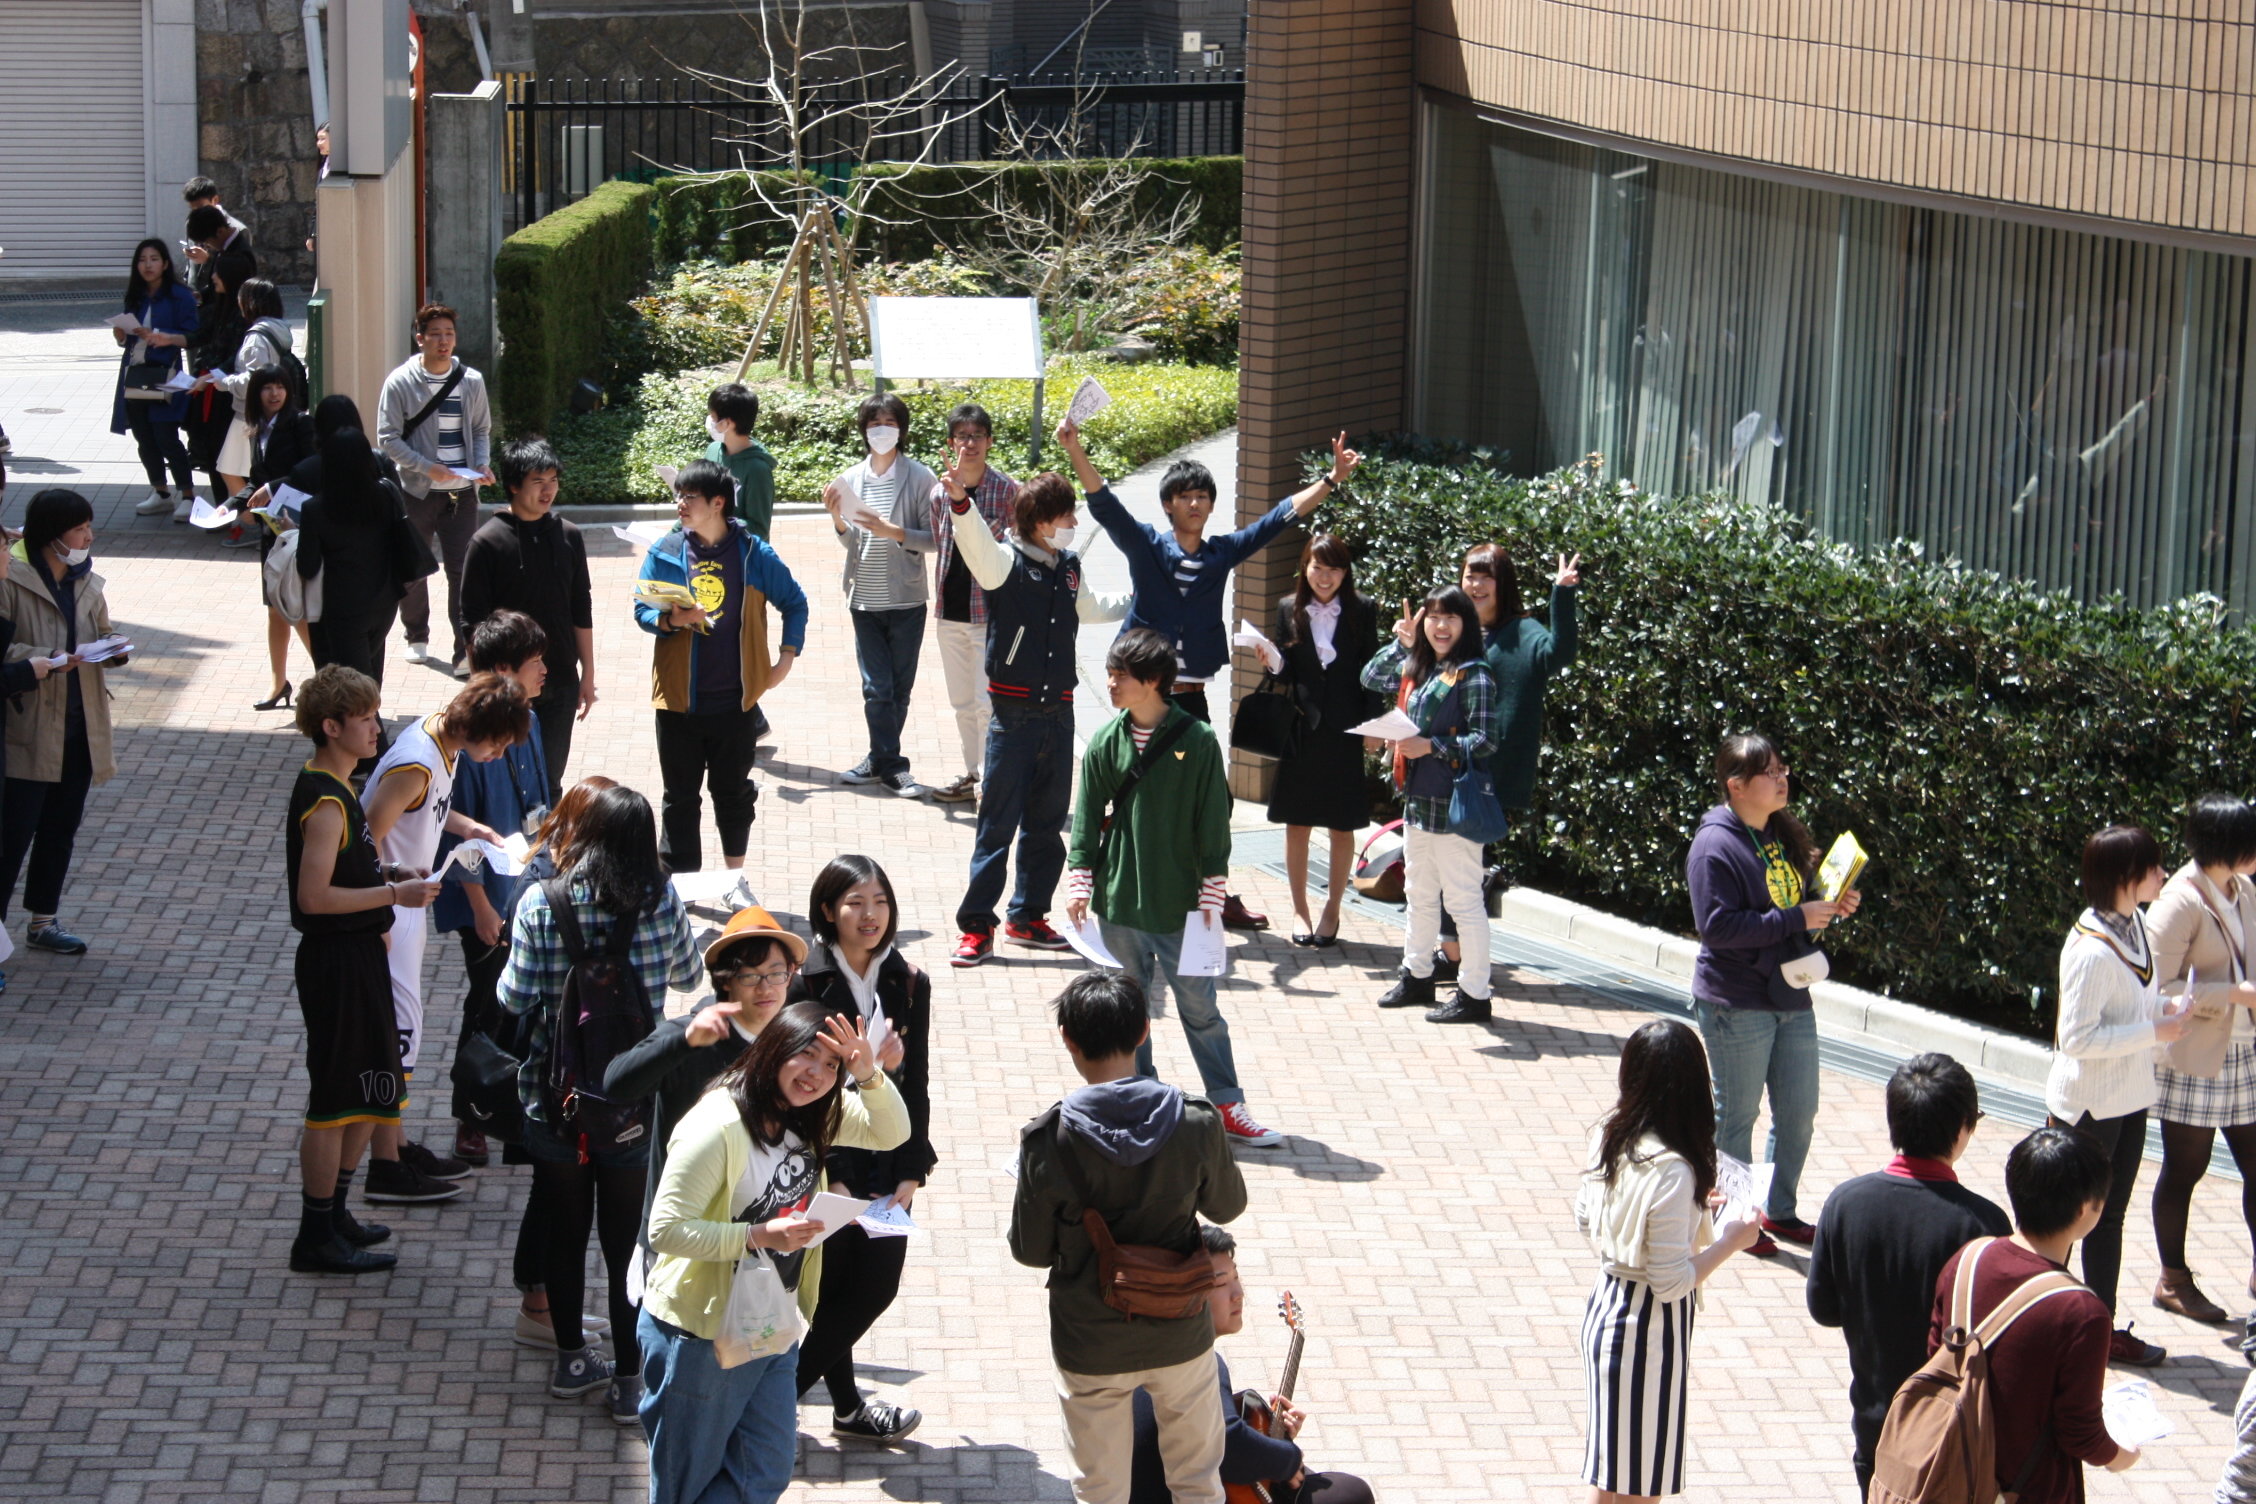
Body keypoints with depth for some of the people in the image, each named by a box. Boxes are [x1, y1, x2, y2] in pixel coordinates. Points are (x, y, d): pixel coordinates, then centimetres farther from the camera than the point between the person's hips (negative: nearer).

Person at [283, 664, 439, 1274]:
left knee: (370, 1092, 18)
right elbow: (314, 896, -26)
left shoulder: (332, 788, 11)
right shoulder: (326, 804, -21)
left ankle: (334, 1216, 30)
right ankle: (317, 1238, 7)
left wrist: (390, 875, 8)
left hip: (357, 956, 10)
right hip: (337, 962, -10)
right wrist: (394, 894, -22)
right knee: (336, 1099, -2)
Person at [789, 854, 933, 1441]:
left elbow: (916, 1084, 6)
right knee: (833, 1288, 0)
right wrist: (829, 1175, -14)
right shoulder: (806, 984, -10)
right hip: (824, 1160, -4)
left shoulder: (909, 984, 3)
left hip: (886, 1160, 4)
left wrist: (912, 1172, -2)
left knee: (877, 1283, 4)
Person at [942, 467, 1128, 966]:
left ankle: (1028, 917, 24)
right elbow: (975, 542, -29)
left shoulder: (1070, 568, 10)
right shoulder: (1006, 564, -9)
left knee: (1046, 823, 12)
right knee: (998, 825, -4)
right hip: (1014, 714, -6)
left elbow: (1091, 606, 28)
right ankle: (976, 926, 1)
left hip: (1058, 714, 6)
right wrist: (960, 500, -47)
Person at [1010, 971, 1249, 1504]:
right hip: (1181, 1336, 1)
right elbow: (1227, 1205, 1)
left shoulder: (1048, 1142, -21)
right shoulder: (1196, 1126, -17)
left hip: (1091, 1346, -1)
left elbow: (1030, 1251, -10)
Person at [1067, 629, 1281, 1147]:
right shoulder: (1106, 743, 1)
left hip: (1178, 904, -3)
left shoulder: (1197, 740, -8)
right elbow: (1087, 818, 6)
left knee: (1200, 1007, 2)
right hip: (1118, 901, 3)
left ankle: (1227, 1104, 9)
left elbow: (1214, 823, -5)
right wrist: (1079, 884, 0)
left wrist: (1211, 895, -5)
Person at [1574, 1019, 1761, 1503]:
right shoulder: (1671, 1172, -27)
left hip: (1606, 1303, 8)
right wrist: (1728, 1242, -10)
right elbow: (1672, 1281, -25)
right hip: (1648, 1329, -8)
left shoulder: (1610, 1137, -4)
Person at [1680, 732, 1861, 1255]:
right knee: (1736, 1115, 4)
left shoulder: (1785, 835, 9)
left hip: (1791, 997, 8)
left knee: (1799, 1112, 14)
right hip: (1737, 1004, -8)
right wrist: (1796, 919, -23)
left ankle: (1780, 1211, 30)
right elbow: (1716, 925, -23)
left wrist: (1832, 905, 0)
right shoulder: (1716, 845, -16)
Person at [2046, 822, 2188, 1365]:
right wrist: (2155, 1031, -23)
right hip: (2089, 1105, -9)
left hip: (2129, 1097, 9)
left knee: (2108, 1217, 16)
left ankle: (2103, 1329, 24)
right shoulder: (2092, 950, -26)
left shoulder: (2135, 928, 2)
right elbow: (2077, 1036, -27)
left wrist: (2164, 1008, -4)